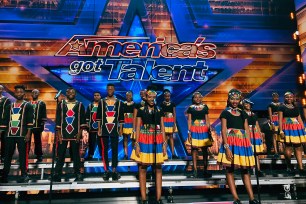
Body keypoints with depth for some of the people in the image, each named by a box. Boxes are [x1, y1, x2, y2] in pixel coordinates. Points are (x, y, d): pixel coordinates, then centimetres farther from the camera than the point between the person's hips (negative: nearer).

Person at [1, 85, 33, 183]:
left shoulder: (28, 106, 3)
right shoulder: (9, 106, 18)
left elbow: (30, 121, -5)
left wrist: (28, 133, -12)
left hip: (22, 134, -5)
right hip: (10, 134, 5)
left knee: (23, 155, -2)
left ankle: (24, 175, 3)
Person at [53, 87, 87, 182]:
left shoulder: (80, 105, 5)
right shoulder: (61, 104, 8)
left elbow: (83, 120, 2)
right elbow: (58, 119, 6)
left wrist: (80, 133, -6)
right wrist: (58, 133, -1)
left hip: (75, 134, -1)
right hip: (63, 134, 1)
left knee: (76, 155, 4)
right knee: (60, 155, 3)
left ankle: (78, 175, 11)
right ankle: (57, 175, 10)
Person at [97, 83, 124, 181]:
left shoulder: (119, 103, 6)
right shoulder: (102, 102, 5)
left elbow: (121, 117, 6)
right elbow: (99, 117, 5)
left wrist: (120, 129, 2)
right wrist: (99, 129, -1)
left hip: (115, 130, 0)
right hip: (104, 130, 0)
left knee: (115, 149, 2)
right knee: (104, 150, 2)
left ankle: (114, 170, 8)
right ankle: (106, 170, 9)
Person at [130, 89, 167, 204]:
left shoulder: (159, 111, 9)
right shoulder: (141, 110, 2)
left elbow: (162, 128, 8)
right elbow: (138, 128, 0)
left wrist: (164, 144, 2)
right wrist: (137, 144, -8)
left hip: (157, 142, 3)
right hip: (144, 141, -2)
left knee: (158, 169, 4)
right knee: (142, 169, 1)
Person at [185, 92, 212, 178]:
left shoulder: (205, 107, 6)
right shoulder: (190, 108, 2)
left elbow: (207, 120, 8)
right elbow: (189, 121, 1)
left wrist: (209, 131, 3)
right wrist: (189, 132, -6)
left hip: (204, 130, 1)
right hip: (194, 130, -1)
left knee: (205, 150, 4)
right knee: (194, 149, 1)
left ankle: (205, 170, 12)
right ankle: (195, 170, 8)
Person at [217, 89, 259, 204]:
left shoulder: (243, 113, 14)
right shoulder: (225, 113, 1)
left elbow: (247, 131, 12)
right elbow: (223, 131, -7)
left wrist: (249, 146, 4)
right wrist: (227, 147, -17)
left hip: (243, 143, 4)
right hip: (230, 143, -4)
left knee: (245, 170, 7)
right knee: (230, 170, -3)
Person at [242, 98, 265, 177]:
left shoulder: (254, 114, 17)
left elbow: (257, 125, 17)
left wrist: (260, 135, 11)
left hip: (256, 135, 5)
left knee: (256, 153, 5)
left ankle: (258, 170, 6)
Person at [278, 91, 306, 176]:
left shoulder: (296, 107, 17)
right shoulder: (282, 107, 1)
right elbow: (280, 119, -5)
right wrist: (281, 131, -13)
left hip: (297, 128, 5)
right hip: (287, 129, -5)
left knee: (298, 147, 2)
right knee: (288, 147, -6)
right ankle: (289, 166, 9)